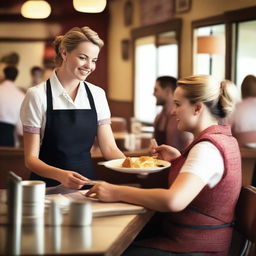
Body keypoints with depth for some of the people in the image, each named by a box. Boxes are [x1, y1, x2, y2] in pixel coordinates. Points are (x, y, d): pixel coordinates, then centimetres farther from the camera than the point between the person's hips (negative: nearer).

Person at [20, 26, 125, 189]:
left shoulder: (97, 95, 8)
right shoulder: (38, 95, -5)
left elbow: (109, 148, 6)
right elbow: (31, 158, -7)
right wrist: (61, 175, -26)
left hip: (86, 183, 3)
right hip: (49, 185, -3)